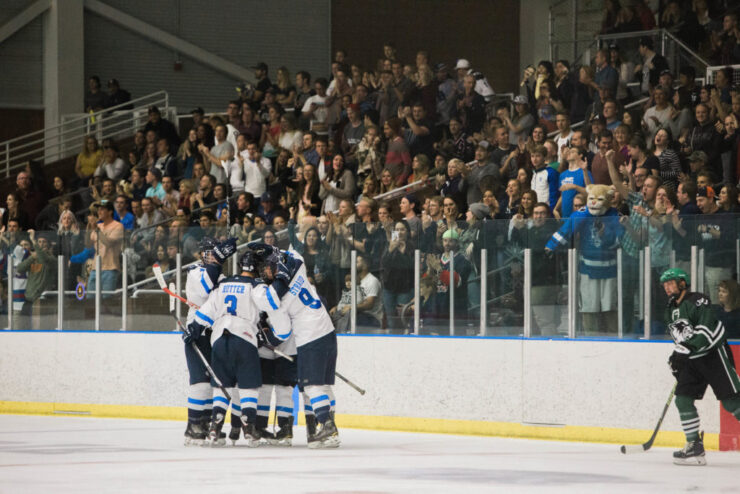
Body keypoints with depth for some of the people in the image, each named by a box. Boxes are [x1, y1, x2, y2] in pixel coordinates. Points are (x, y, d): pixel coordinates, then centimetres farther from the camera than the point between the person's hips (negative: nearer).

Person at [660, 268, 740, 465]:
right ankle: (694, 446, 0)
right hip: (691, 360, 8)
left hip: (714, 354, -8)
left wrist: (684, 350, -29)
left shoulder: (697, 301, -14)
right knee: (683, 399, -3)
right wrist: (677, 360, 15)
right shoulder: (671, 311, 14)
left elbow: (706, 329, -24)